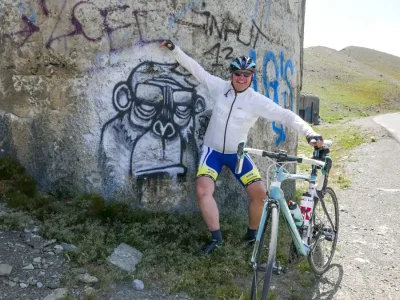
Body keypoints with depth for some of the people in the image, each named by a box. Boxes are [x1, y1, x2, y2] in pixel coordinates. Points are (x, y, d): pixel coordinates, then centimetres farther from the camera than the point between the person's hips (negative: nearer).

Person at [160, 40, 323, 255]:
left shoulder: (258, 101, -13)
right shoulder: (221, 87, -7)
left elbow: (286, 116, -18)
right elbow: (196, 69, 0)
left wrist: (309, 133, -31)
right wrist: (175, 50, -4)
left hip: (238, 153, 0)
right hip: (212, 150, 1)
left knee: (259, 192, -11)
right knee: (203, 189, -20)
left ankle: (252, 235, 15)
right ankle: (216, 238, -3)